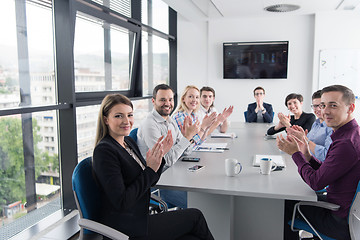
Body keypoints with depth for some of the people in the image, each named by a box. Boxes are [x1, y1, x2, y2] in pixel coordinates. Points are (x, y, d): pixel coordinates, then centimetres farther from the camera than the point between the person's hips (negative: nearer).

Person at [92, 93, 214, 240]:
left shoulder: (129, 141, 7)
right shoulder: (104, 150, -19)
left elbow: (148, 182, 10)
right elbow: (121, 203, -23)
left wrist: (159, 155, -5)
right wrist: (150, 170, -22)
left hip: (140, 216, 7)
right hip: (124, 228, -7)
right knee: (195, 216, -1)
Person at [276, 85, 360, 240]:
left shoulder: (347, 144, -29)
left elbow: (316, 183, -22)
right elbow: (326, 173, 9)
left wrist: (295, 153, -12)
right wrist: (307, 156, -4)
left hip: (342, 222, -9)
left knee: (284, 205, 7)